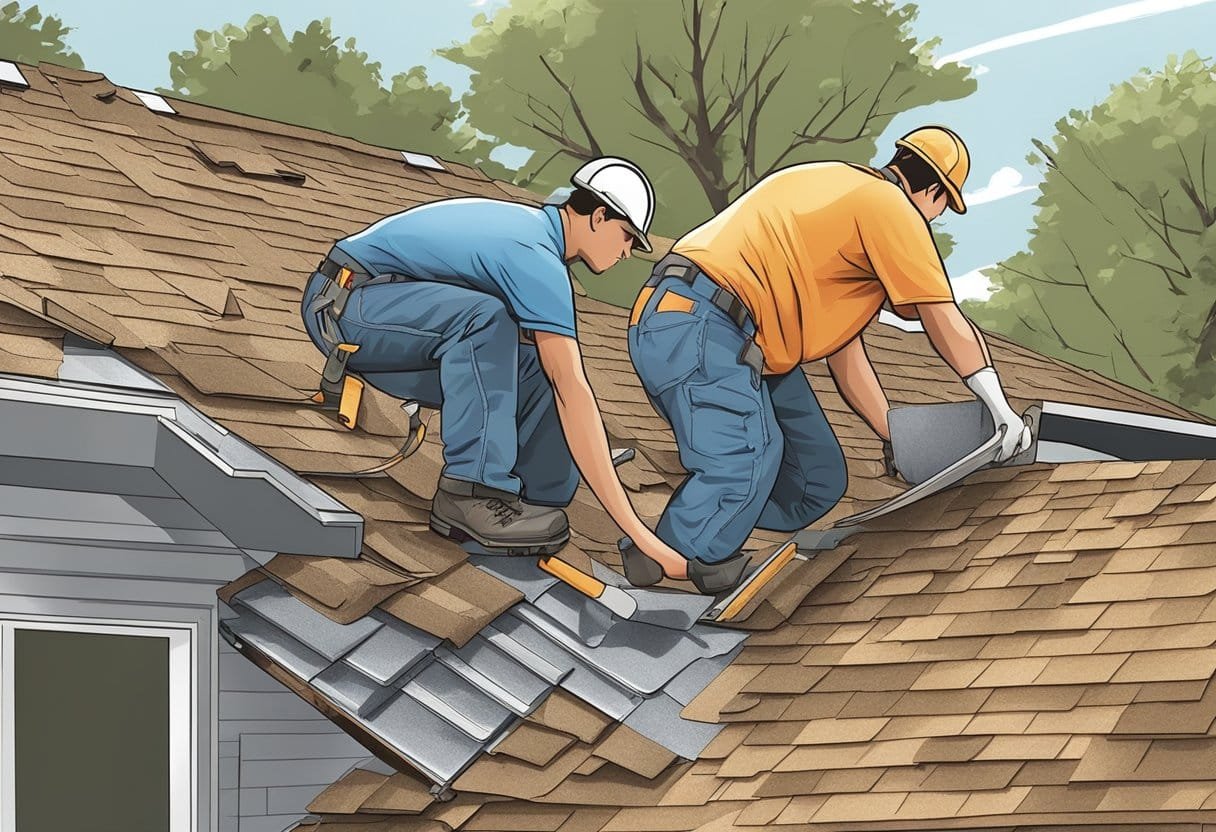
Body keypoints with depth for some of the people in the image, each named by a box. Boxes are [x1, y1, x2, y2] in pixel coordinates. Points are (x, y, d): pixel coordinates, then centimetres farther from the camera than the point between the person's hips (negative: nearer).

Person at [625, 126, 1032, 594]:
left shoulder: (842, 191, 29)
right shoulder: (892, 207, -1)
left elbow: (843, 345, 29)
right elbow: (948, 327, 1)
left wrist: (899, 438, 30)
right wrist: (1001, 410, 12)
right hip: (698, 332, -10)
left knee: (818, 483, 6)